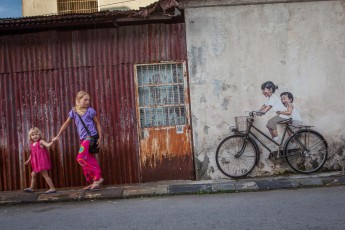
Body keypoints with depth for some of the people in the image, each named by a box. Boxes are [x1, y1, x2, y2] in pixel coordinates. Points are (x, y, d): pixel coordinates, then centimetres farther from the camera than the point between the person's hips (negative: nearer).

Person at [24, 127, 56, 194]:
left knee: (45, 175, -8)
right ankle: (31, 188, 35)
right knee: (33, 174, 18)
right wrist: (28, 161, 24)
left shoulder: (41, 142, -8)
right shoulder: (32, 144, 12)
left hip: (42, 162, -8)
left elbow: (47, 145, -25)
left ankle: (52, 188, -5)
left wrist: (52, 141, -39)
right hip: (36, 163, 8)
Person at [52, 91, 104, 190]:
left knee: (81, 158, -17)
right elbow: (66, 124, 15)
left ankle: (97, 177, -12)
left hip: (91, 136, -5)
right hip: (83, 139, 5)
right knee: (88, 160, 6)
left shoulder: (90, 110, -2)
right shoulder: (73, 111, 8)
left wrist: (100, 137, -3)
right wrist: (58, 136, 15)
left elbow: (97, 124, 4)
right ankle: (93, 183, 15)